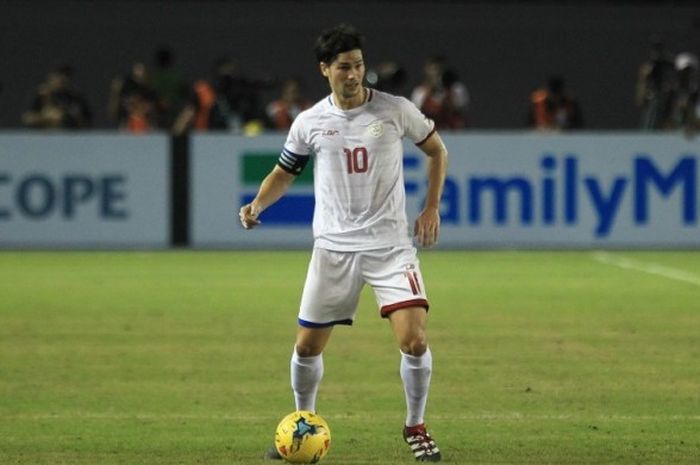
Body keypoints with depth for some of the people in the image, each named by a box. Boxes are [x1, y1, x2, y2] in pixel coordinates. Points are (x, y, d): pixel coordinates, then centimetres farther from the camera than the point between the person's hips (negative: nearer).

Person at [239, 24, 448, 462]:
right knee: (307, 346, 6)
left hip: (391, 245, -2)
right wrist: (258, 205, -6)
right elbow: (285, 173, 14)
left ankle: (416, 427, 7)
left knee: (414, 340, -15)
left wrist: (432, 209, 3)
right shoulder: (310, 122, 1)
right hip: (333, 246, 2)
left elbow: (437, 150, 11)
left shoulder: (395, 110, -3)